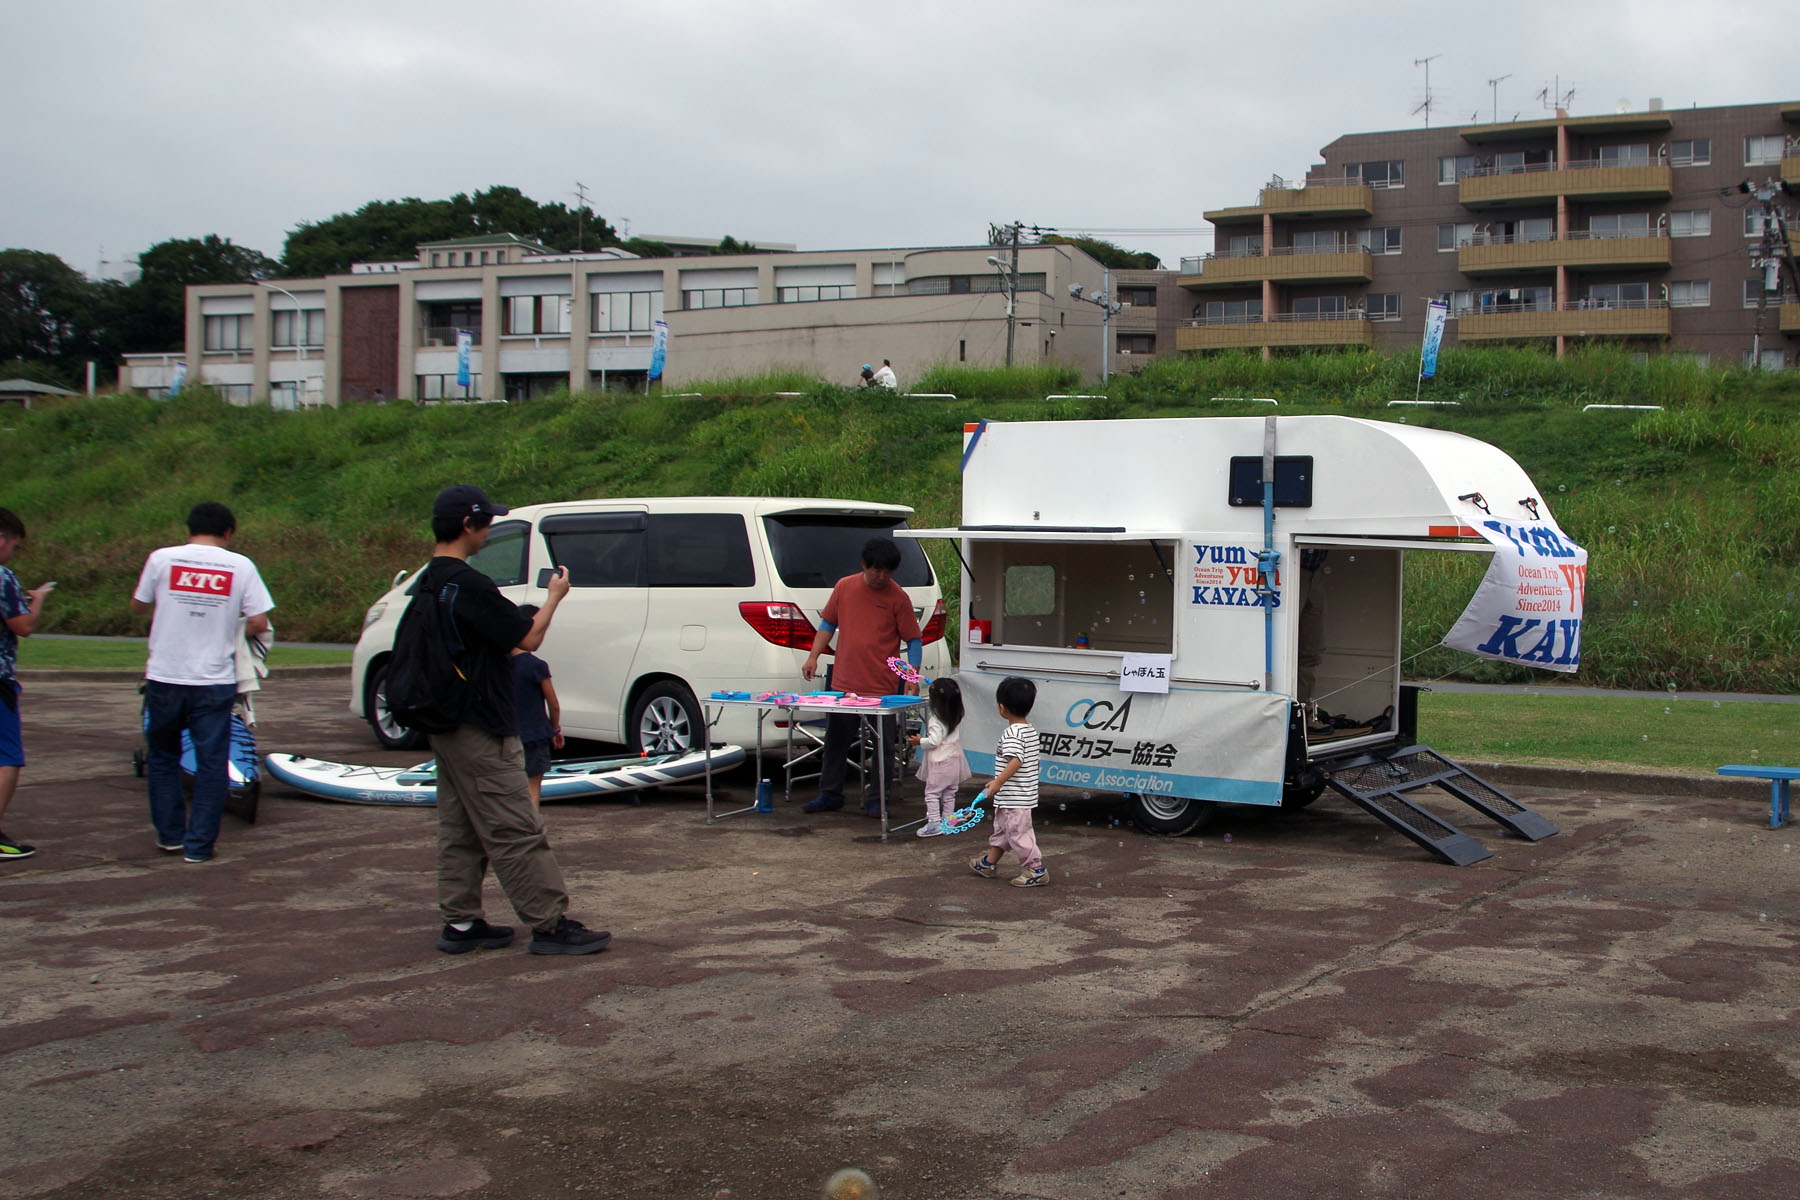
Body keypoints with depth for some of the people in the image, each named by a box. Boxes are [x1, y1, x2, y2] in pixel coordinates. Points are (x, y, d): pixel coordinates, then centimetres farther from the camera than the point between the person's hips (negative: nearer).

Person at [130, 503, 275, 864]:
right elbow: (259, 623, -7)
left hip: (164, 678, 1)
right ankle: (198, 844, 7)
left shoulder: (161, 559, -2)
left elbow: (138, 606, 10)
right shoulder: (240, 566, -3)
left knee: (162, 757, 19)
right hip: (215, 681, -1)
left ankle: (170, 834, 23)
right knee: (211, 763, 7)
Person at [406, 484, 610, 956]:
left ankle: (461, 922, 19)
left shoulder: (425, 584, 10)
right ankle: (551, 925, -1)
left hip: (445, 725, 10)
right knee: (515, 832, -5)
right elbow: (528, 638, -15)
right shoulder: (469, 584, -20)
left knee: (459, 829, 14)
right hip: (480, 731, -10)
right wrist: (554, 598, 0)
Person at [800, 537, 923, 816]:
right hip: (843, 685, 3)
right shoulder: (844, 587, 3)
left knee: (882, 746, 3)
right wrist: (813, 657, 1)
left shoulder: (898, 598, -5)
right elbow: (828, 623, 12)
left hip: (883, 688, -3)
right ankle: (829, 796, 24)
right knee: (836, 741, 12)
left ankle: (876, 801, 14)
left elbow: (914, 640, -2)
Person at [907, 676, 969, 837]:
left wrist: (920, 741, -6)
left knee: (932, 793, 0)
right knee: (949, 794, 16)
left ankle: (934, 823, -5)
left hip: (940, 764, -8)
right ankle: (947, 821, 21)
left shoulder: (936, 721, -20)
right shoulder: (954, 717, 2)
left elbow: (934, 741, -25)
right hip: (954, 760, 8)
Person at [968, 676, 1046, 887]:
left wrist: (998, 782, -38)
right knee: (1002, 829, 22)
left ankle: (1036, 870, 3)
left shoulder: (1012, 733, -20)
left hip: (1014, 797, -11)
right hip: (1016, 796, 11)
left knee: (1018, 833, -2)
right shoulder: (1030, 730, 11)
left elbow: (1016, 760, -33)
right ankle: (989, 863, 36)